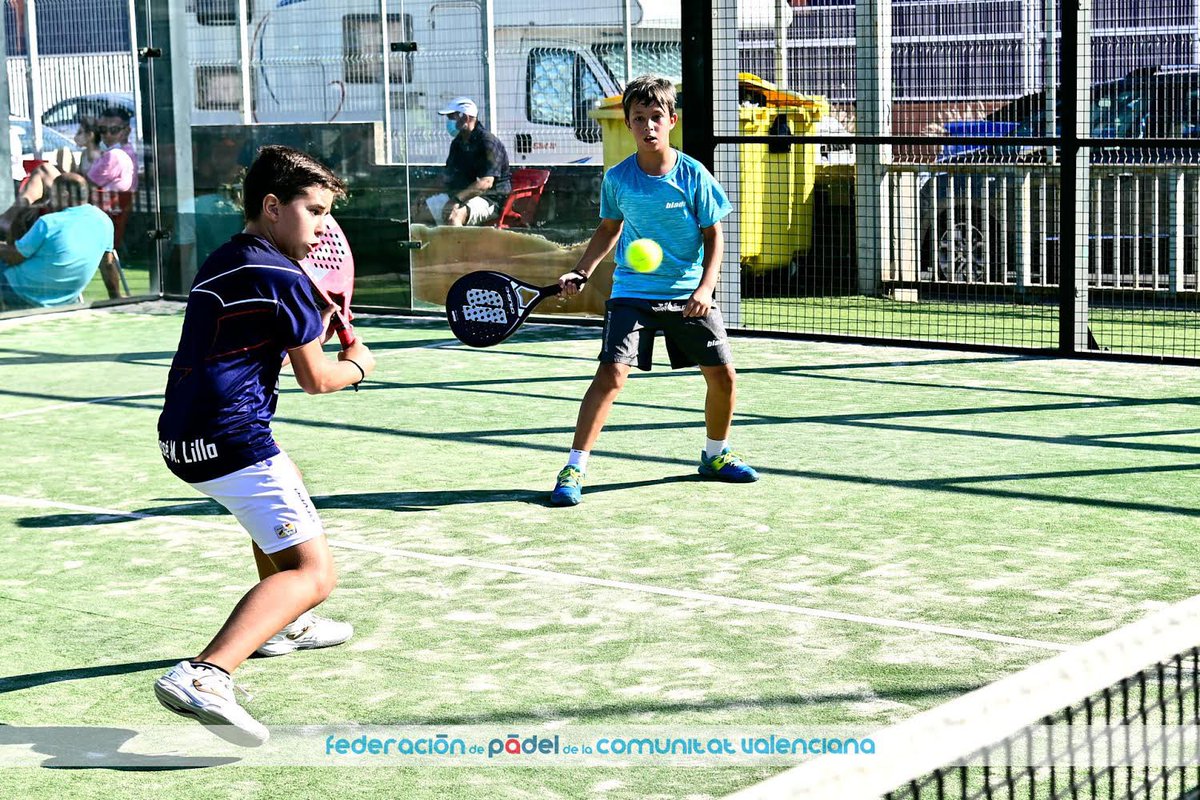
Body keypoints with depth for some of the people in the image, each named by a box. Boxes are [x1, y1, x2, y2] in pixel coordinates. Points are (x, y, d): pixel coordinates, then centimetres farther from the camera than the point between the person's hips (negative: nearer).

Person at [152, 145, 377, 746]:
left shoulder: (222, 264, 18)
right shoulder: (282, 276, -11)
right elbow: (316, 379, -5)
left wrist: (319, 326, 16)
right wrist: (357, 365, 15)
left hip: (184, 435, 10)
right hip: (232, 441, -10)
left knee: (285, 493, 38)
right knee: (312, 572, -15)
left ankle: (282, 625, 50)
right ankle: (204, 676, -35)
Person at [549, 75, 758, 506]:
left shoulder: (693, 175, -7)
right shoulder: (617, 178, -4)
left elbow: (713, 235, -2)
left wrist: (705, 287, -15)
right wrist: (580, 272, 1)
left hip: (689, 294, 1)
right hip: (633, 291, -1)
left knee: (722, 375, 3)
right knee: (611, 374, -17)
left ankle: (715, 454, 29)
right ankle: (574, 469, -11)